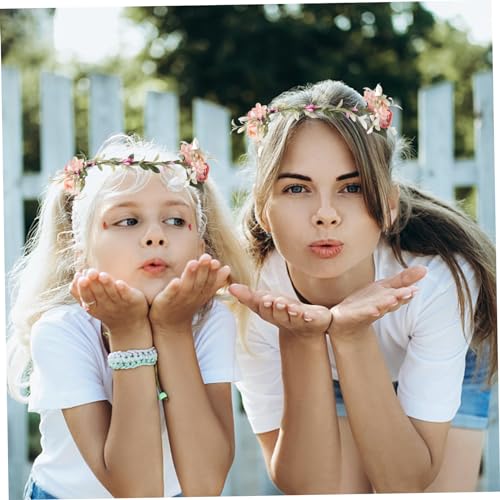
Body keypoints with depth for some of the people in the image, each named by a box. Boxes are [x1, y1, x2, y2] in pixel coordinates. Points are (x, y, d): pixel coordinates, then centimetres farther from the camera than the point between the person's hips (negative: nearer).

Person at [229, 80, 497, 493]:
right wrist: (301, 339, -44)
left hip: (440, 377, -1)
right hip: (314, 381, 1)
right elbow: (310, 487, -30)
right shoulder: (251, 297, -32)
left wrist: (353, 336, -45)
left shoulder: (441, 278, -35)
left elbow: (407, 483, -32)